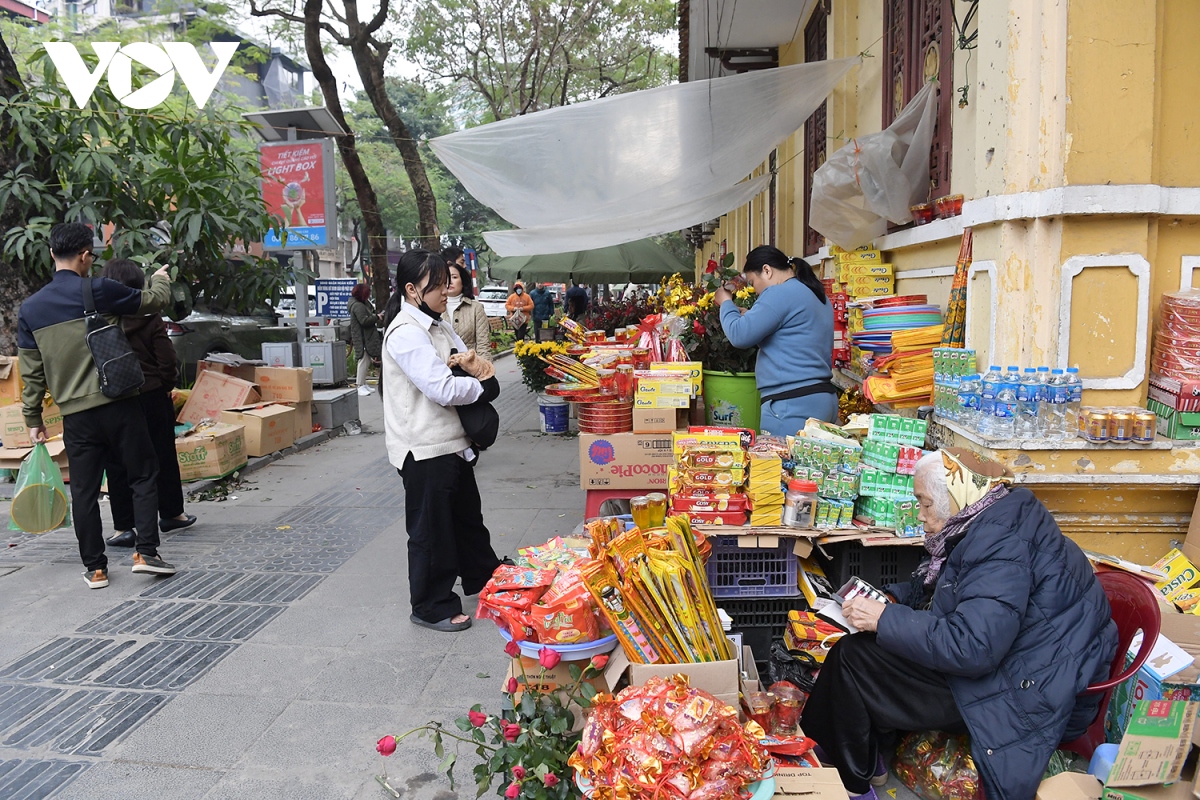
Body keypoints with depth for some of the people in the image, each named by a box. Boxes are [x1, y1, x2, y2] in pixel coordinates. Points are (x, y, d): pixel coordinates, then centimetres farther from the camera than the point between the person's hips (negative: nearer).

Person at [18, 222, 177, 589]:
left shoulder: (29, 309, 6)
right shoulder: (99, 291, -8)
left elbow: (31, 371, 10)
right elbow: (154, 300, 6)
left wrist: (32, 417, 19)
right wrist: (161, 279, 28)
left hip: (75, 416, 4)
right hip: (119, 406, -3)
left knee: (84, 492, 10)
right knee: (144, 475, 9)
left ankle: (95, 568, 17)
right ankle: (145, 552, 4)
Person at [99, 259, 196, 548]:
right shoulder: (150, 318, -8)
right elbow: (168, 361, -9)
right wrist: (167, 385, 7)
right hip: (152, 396, 1)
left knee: (118, 464, 6)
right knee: (163, 456, 15)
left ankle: (124, 527, 7)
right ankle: (171, 513, 28)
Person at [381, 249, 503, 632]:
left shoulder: (438, 326, 11)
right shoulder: (405, 333, -19)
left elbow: (469, 361, 13)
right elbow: (443, 389, -26)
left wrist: (472, 362, -12)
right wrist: (483, 384, -9)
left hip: (453, 442, 10)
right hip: (425, 449, -9)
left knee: (468, 517, 24)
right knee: (431, 529, 4)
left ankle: (483, 578, 42)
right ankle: (432, 607, 19)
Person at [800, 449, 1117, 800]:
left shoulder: (1002, 547, -27)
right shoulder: (990, 524, 5)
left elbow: (972, 647, -33)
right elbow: (934, 584, 20)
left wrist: (885, 619, -25)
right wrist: (892, 598, 2)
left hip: (1028, 691, -11)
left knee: (853, 658, -13)